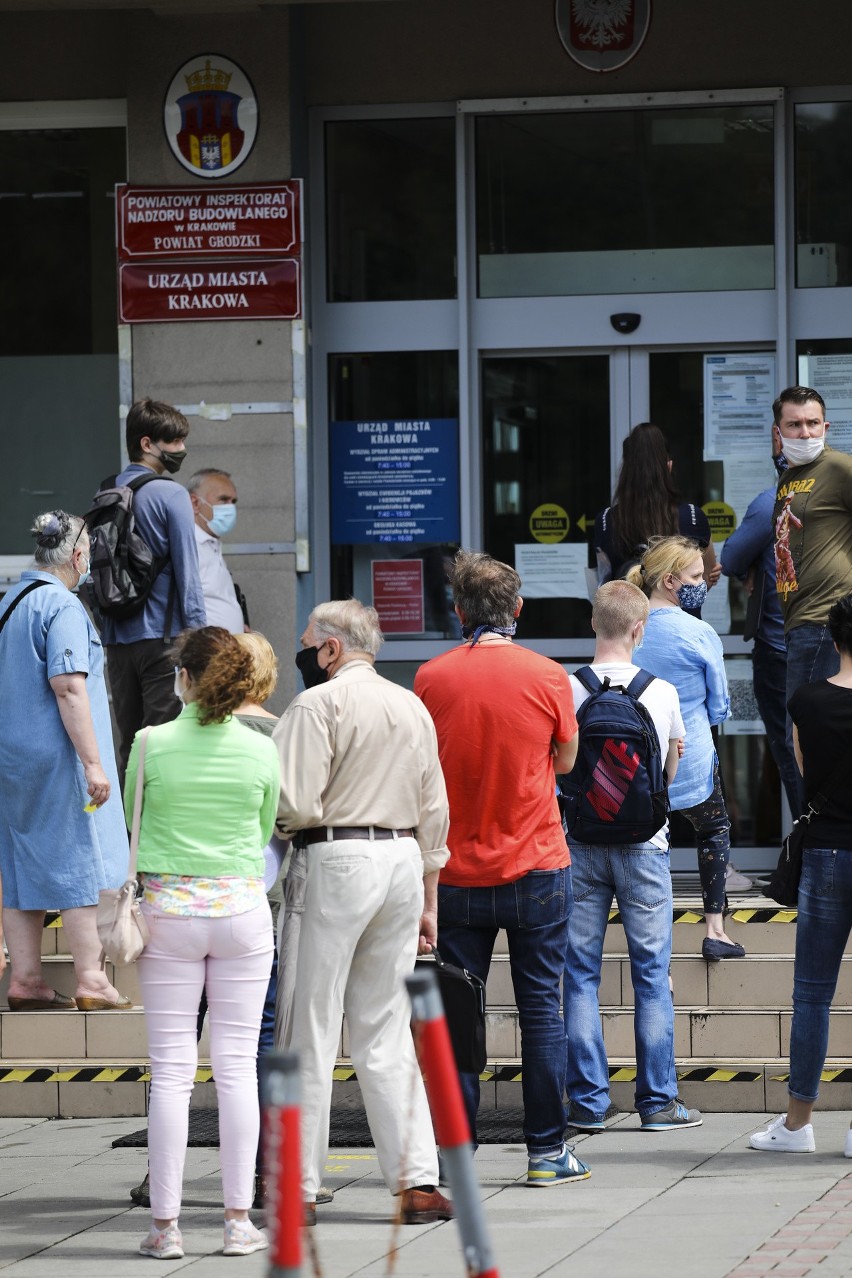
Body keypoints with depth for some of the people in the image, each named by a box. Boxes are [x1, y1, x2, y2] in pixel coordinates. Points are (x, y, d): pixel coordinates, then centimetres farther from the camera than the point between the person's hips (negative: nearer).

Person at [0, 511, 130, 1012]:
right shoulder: (62, 606, -14)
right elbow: (68, 687, -22)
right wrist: (93, 762, -22)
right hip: (58, 759, -8)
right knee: (80, 866, -3)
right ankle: (91, 980, -3)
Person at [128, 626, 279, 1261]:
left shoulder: (153, 744, -6)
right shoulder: (262, 750, -1)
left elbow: (130, 819, 9)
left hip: (170, 906, -1)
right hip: (243, 905, 1)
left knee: (172, 1069, 1)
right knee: (237, 1064, 4)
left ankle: (166, 1224, 1)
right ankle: (239, 1219, 4)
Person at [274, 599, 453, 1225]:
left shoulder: (317, 704, -8)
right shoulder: (413, 708, 14)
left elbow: (296, 805, -15)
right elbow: (434, 813, 17)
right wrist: (428, 902, 22)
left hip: (338, 858, -6)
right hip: (404, 861, 6)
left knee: (313, 1031, -1)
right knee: (386, 1030, 10)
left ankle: (299, 1188, 1)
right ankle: (418, 1180, 3)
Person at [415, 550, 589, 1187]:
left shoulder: (432, 677, -4)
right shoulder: (547, 676, -6)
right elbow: (565, 761, 6)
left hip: (457, 872, 1)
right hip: (536, 866, -1)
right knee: (541, 1007, 5)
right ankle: (547, 1150, 5)